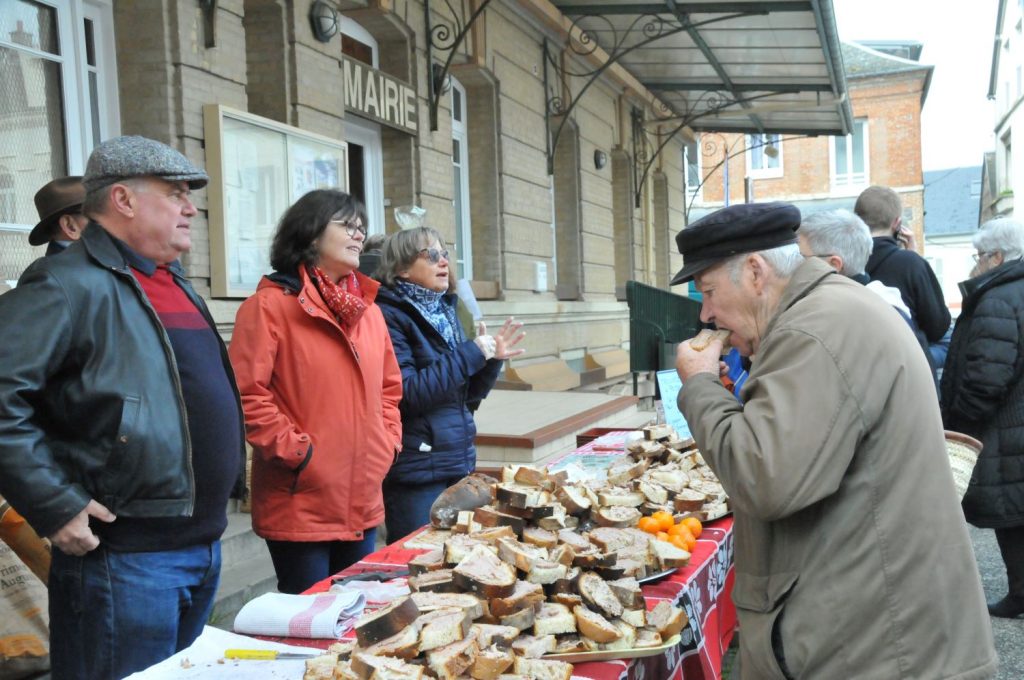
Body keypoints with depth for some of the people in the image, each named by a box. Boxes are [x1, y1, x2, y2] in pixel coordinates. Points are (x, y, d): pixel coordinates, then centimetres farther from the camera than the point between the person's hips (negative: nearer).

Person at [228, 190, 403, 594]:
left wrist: (388, 441, 8)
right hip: (301, 505, -7)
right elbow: (246, 394, -17)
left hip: (364, 505, 7)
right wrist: (296, 452, -16)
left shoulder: (368, 309, 13)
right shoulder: (270, 305, -9)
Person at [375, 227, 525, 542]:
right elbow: (406, 394, -21)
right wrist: (470, 354, -17)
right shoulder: (389, 317, -11)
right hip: (415, 476, -8)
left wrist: (491, 360, -1)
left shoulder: (445, 312, 13)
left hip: (459, 464, 8)